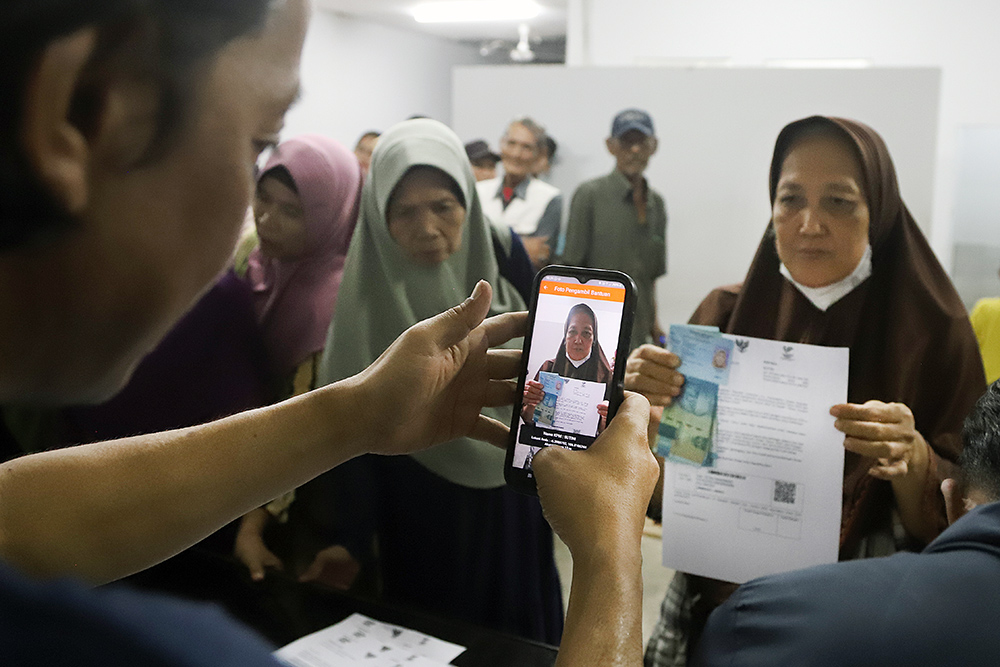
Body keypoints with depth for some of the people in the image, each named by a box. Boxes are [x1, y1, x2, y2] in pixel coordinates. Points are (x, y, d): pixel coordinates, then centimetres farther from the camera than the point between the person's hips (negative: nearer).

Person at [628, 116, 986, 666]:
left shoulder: (933, 331, -10)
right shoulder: (725, 314, -5)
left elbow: (951, 529, -10)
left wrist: (912, 459, -29)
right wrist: (646, 409, -23)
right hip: (717, 608, 2)